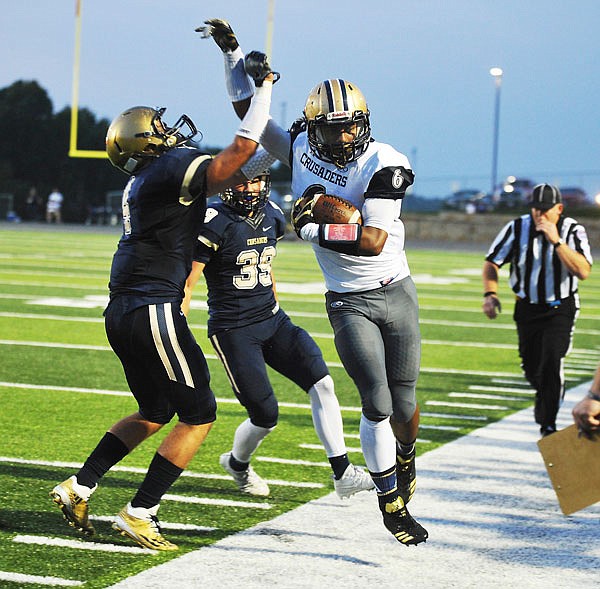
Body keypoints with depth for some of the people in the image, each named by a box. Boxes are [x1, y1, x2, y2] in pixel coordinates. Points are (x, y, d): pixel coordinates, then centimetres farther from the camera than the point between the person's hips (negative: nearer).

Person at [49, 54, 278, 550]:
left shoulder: (140, 184, 15)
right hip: (153, 312, -9)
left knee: (154, 412, 24)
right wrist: (263, 92, -6)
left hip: (122, 315, 9)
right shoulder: (175, 169, -12)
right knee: (199, 415, 3)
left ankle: (78, 489, 19)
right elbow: (240, 153, -16)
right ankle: (139, 514, 3)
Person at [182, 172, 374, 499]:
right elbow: (186, 284, -12)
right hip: (232, 330, -6)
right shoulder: (215, 223, -15)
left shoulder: (272, 217, 6)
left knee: (321, 383, -9)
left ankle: (342, 473, -5)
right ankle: (237, 463, 29)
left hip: (272, 320, 6)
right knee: (265, 416, -4)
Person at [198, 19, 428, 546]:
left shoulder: (385, 165, -14)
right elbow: (249, 114, 11)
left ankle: (406, 457, 44)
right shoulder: (302, 151, -3)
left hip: (397, 294, 0)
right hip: (349, 303, 0)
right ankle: (391, 501, 2)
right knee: (377, 404, -11)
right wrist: (233, 53, 5)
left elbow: (375, 241, -23)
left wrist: (317, 227, -22)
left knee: (404, 403, 10)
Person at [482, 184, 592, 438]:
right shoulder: (517, 228, -10)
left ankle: (547, 425, -10)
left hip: (560, 308, -3)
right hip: (527, 307, 3)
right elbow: (492, 262, -1)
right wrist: (490, 294, -17)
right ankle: (547, 396, 44)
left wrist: (556, 241, -33)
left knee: (551, 363, -20)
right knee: (531, 369, 8)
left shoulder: (573, 231, -14)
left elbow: (583, 271, -27)